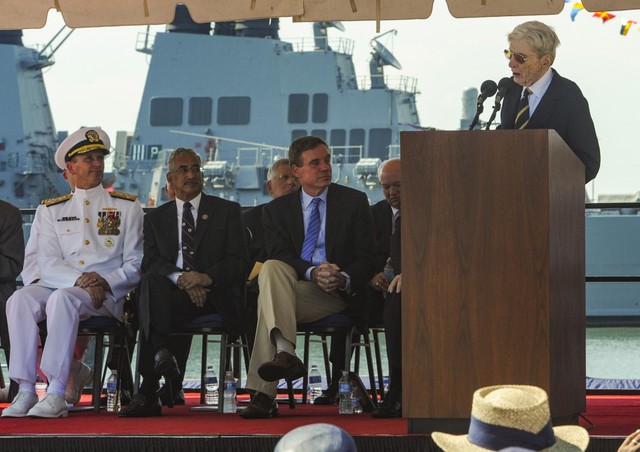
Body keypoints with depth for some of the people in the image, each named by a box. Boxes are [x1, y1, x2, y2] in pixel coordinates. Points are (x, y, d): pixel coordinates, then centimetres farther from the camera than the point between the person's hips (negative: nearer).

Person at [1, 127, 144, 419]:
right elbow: (47, 264, 4)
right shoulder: (52, 210, 16)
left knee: (63, 298, -36)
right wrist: (79, 280, -16)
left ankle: (56, 394, -41)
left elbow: (134, 264, 6)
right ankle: (25, 391, -31)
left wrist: (105, 283, -13)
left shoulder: (127, 206, 12)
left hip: (108, 295, -3)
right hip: (59, 285, 3)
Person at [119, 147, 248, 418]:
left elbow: (238, 261, 5)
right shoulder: (156, 218, 22)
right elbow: (151, 262, 5)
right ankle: (162, 355, -49)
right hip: (174, 294, 2)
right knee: (152, 281, -35)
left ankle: (149, 392, -42)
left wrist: (206, 278, -14)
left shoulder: (227, 211, 17)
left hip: (216, 294, -2)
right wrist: (181, 278, -16)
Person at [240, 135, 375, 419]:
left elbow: (365, 258, 5)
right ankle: (285, 352, -52)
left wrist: (343, 278, -19)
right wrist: (312, 272, -21)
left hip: (341, 292, -2)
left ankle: (263, 395, -43)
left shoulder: (354, 201, 12)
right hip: (293, 285, 2)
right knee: (271, 269, -35)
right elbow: (279, 256, 0)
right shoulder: (277, 209, 16)